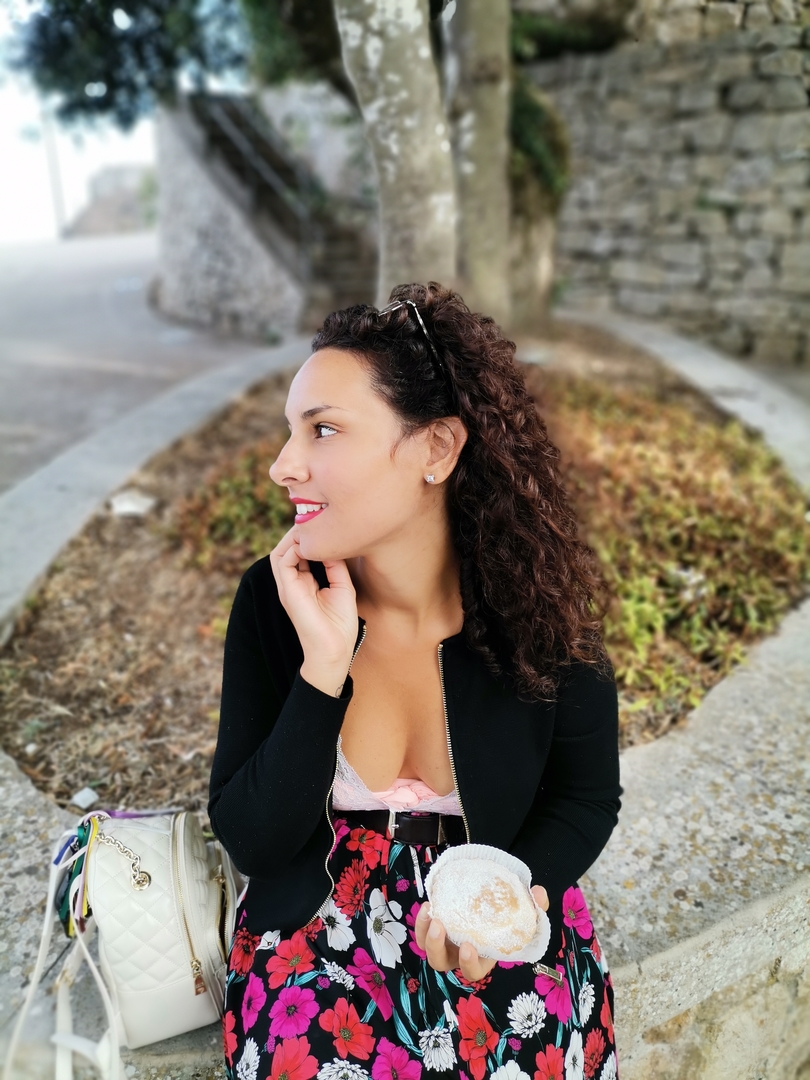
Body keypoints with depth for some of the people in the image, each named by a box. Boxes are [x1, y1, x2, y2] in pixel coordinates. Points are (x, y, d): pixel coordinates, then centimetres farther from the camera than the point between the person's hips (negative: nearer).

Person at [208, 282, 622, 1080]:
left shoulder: (533, 607, -15)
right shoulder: (272, 600, -13)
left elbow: (587, 797, 0)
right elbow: (249, 841, -12)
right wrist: (324, 665, -25)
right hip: (320, 933, 0)